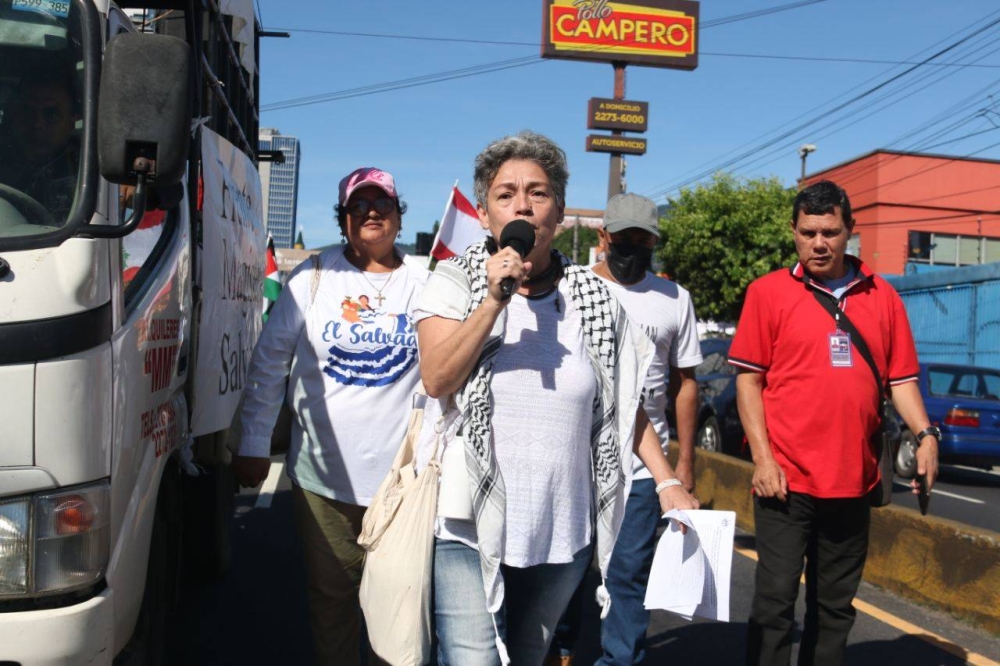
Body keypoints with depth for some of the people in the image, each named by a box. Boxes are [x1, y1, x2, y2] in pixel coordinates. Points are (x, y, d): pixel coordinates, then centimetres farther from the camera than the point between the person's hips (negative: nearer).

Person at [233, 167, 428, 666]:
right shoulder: (313, 278, 3)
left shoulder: (423, 283, 3)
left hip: (401, 474, -1)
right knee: (329, 592, 13)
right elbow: (269, 363, 5)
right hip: (323, 473, 1)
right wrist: (253, 445, 4)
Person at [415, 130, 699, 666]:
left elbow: (625, 402, 11)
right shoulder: (454, 282, -2)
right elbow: (437, 380, -13)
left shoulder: (594, 299, 5)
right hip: (470, 528, -3)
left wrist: (668, 482, 4)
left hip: (564, 534, 3)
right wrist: (494, 301, -20)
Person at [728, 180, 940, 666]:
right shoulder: (768, 292, -2)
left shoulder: (883, 297, 7)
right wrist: (762, 458, -11)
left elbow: (900, 379, 9)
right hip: (787, 478, -3)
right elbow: (749, 379, -4)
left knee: (835, 606, 15)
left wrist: (925, 434, -7)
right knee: (776, 599, 1)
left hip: (853, 481, 4)